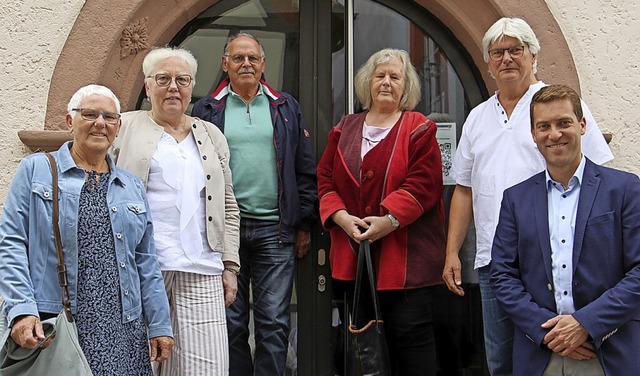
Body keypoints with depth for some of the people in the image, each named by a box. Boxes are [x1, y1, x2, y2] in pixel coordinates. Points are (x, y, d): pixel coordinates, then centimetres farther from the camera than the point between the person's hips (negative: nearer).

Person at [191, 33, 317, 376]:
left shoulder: (286, 108, 11)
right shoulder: (207, 109, 7)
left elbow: (305, 171, 10)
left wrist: (304, 225, 5)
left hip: (275, 229, 1)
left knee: (274, 322, 1)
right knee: (231, 321, 7)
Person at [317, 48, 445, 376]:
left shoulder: (419, 130, 0)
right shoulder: (344, 130, 14)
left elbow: (424, 184, -11)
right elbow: (325, 178, 9)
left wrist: (390, 219, -21)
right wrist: (340, 216, -8)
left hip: (406, 256, -5)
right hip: (353, 256, 5)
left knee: (410, 335, -4)